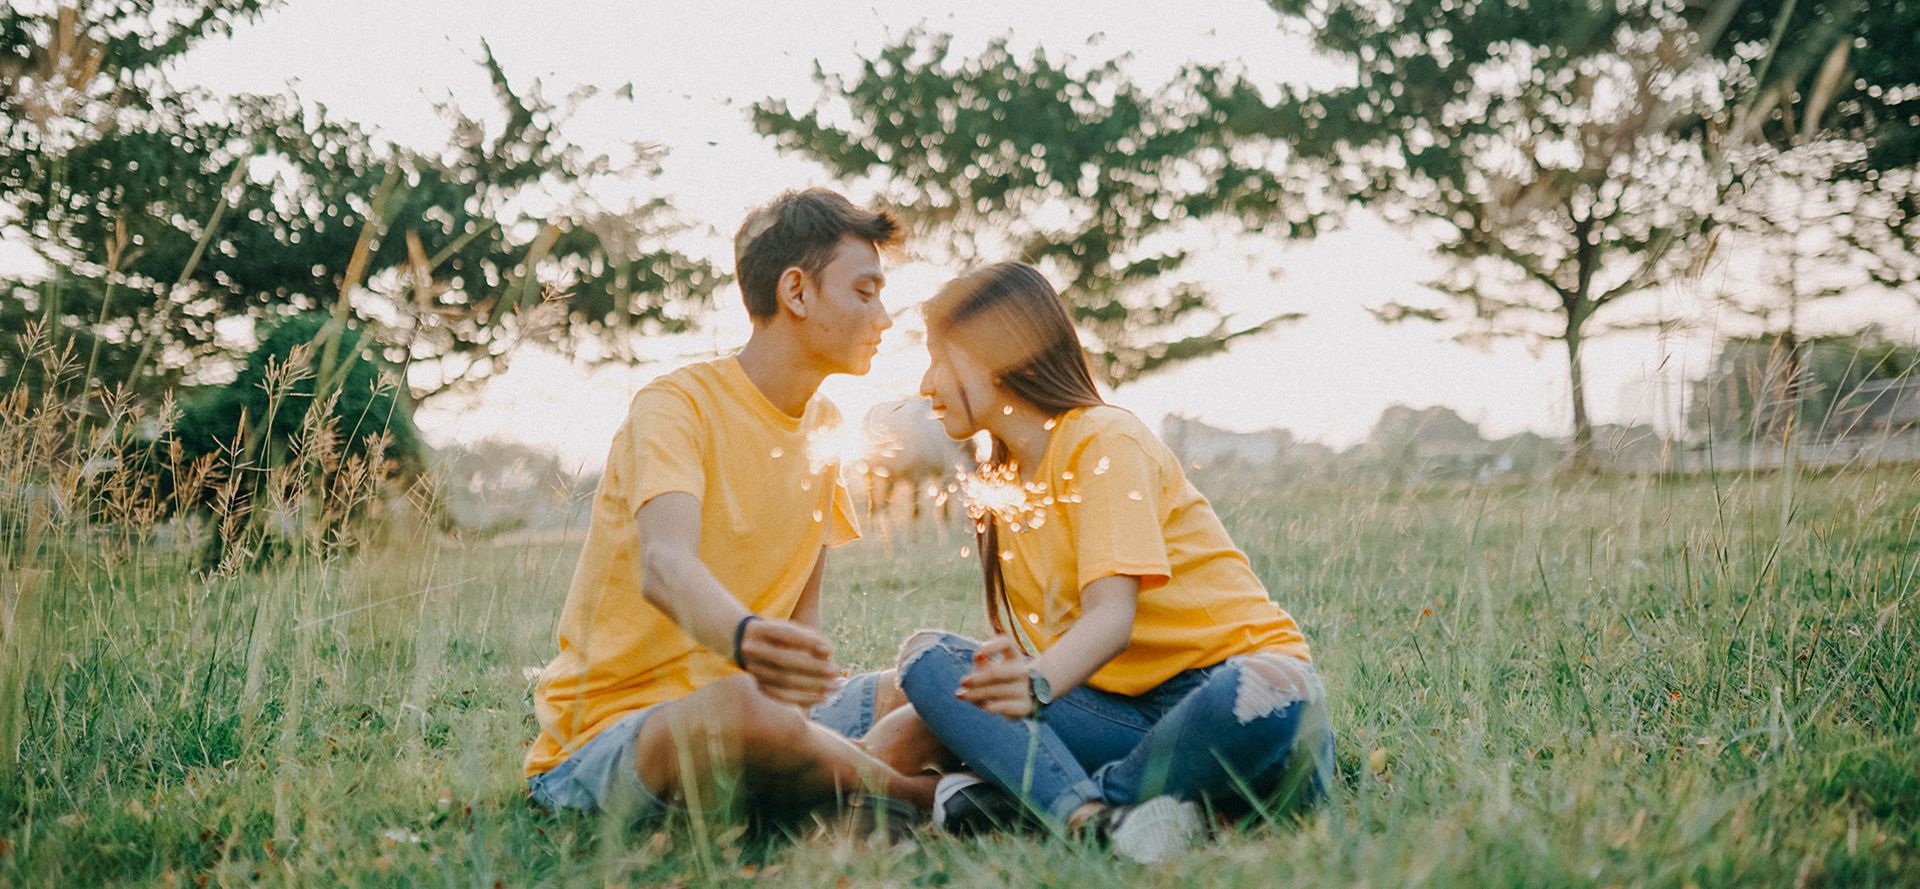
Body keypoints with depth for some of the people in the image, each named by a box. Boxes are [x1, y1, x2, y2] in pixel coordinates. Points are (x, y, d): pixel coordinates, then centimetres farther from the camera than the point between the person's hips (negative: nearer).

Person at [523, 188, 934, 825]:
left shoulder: (824, 427, 12)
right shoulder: (678, 406, -13)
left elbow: (803, 612, 10)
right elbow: (663, 566, -33)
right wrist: (746, 637, -55)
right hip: (610, 732, -7)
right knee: (745, 706, -39)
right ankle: (918, 793, -15)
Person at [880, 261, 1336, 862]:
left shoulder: (1104, 442, -10)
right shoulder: (1003, 488, 14)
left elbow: (1112, 619, -24)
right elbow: (1025, 650, 13)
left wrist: (1037, 684, -42)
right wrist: (934, 711, 1)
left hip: (1226, 673, -7)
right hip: (1123, 708, 7)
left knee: (1266, 699, -42)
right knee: (928, 655, -12)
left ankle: (1042, 792, -29)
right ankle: (1096, 817, -34)